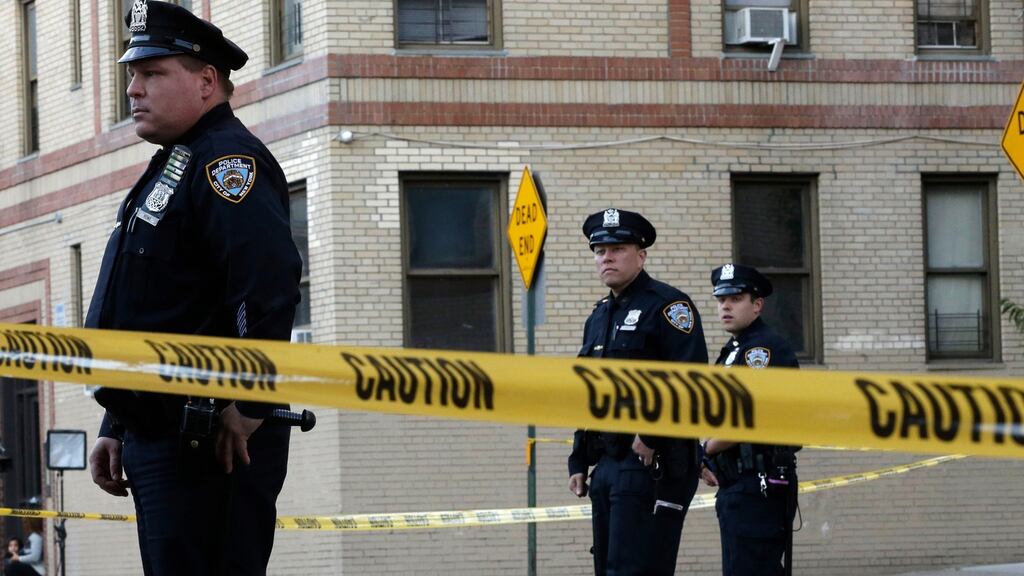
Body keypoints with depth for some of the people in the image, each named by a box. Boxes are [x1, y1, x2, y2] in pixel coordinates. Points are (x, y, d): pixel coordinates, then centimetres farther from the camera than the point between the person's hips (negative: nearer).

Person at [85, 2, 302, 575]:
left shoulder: (226, 160, -10)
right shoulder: (172, 166, 22)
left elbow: (271, 285, -25)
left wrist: (247, 409, -23)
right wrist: (116, 430, 22)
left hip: (211, 445, -11)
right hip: (156, 440, 11)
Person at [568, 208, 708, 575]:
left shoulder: (668, 306, -6)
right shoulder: (599, 315, 20)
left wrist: (651, 436, -20)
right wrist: (578, 462, 19)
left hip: (654, 463, -9)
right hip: (607, 464, 9)